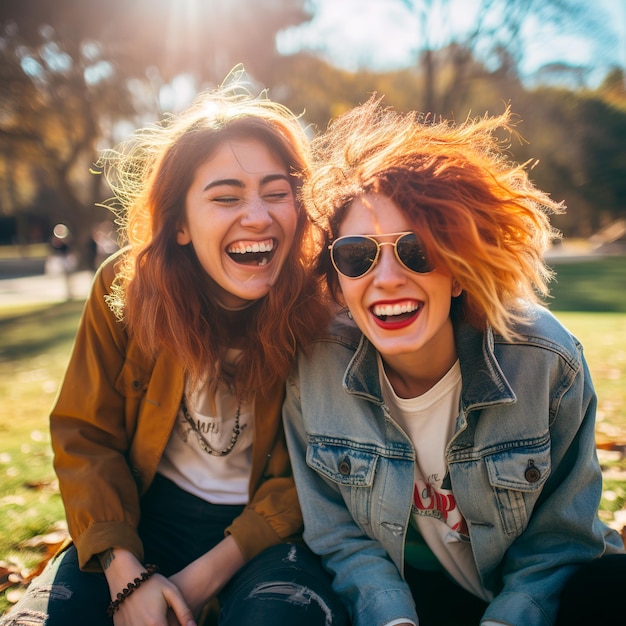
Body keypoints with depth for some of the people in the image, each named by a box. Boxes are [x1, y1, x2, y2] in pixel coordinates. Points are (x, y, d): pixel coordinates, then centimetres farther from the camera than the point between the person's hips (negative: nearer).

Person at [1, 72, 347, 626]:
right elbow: (85, 435, -3)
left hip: (269, 527, -2)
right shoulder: (126, 289, -9)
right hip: (149, 512, 3)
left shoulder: (324, 305, -16)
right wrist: (125, 573, -14)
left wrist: (208, 575, -16)